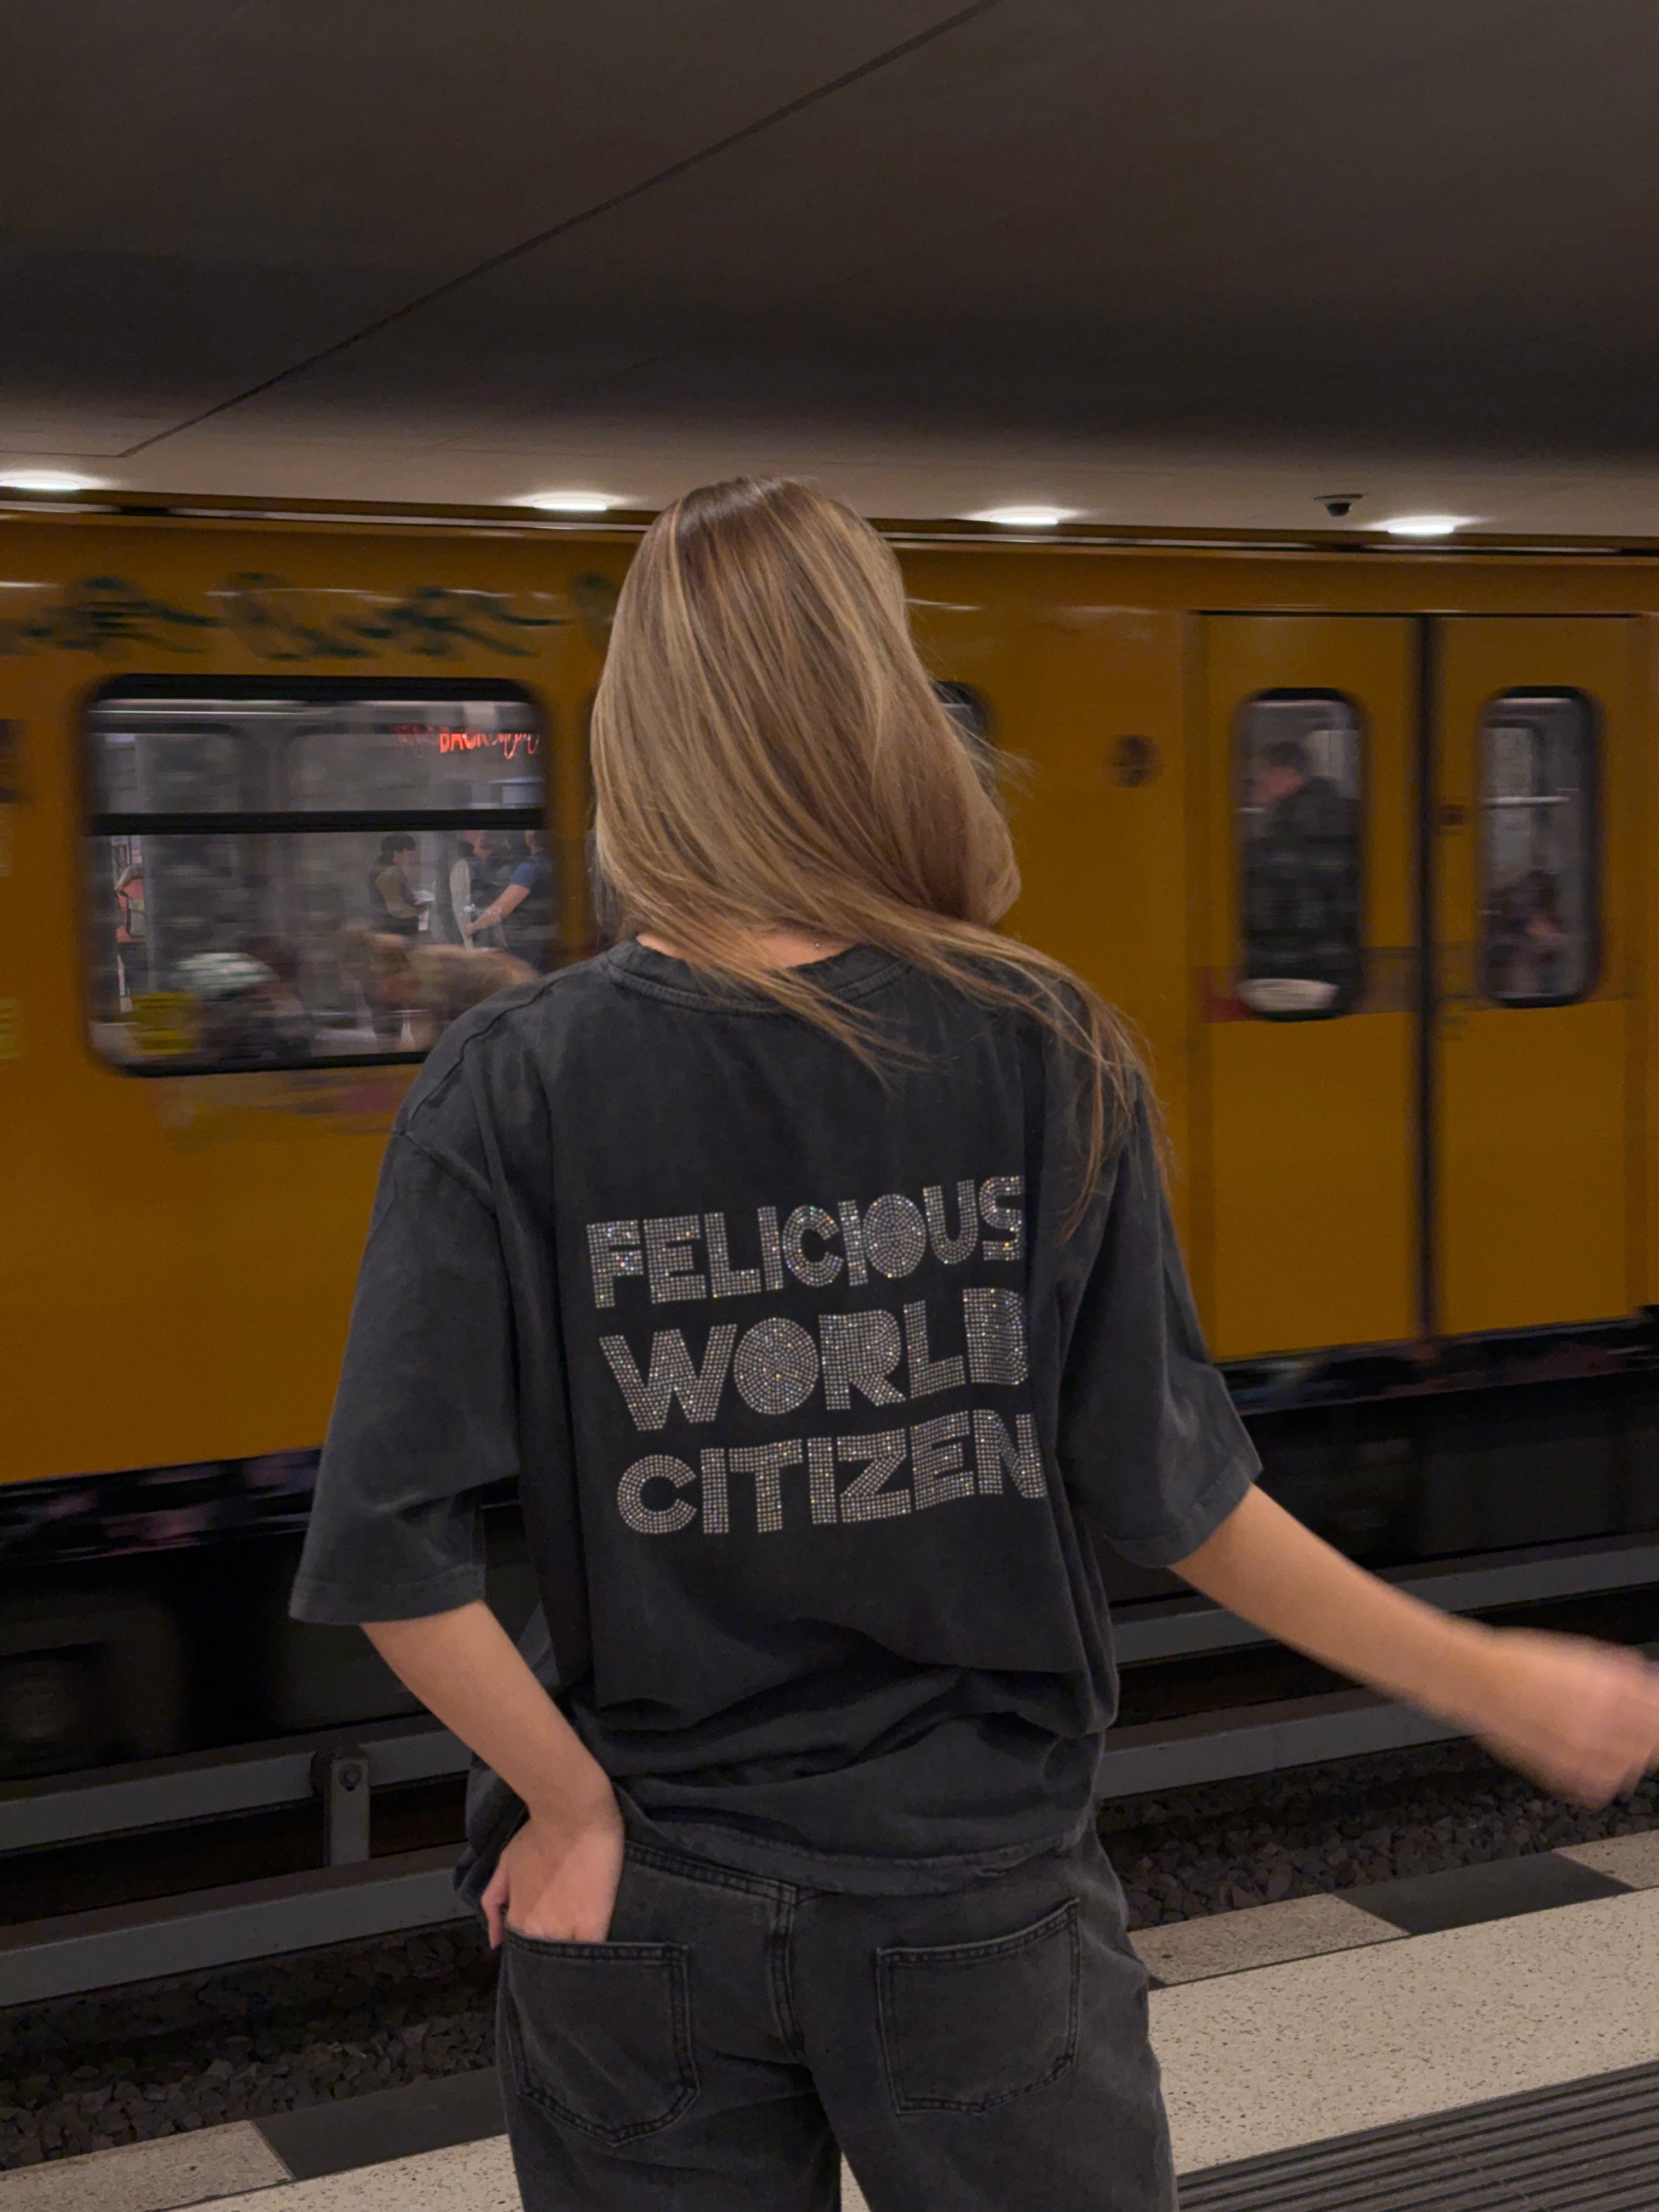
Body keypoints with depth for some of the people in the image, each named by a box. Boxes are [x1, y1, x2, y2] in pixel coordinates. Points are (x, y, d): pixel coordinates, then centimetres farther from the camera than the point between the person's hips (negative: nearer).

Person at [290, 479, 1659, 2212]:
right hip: (975, 1895, 0)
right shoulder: (1044, 1059, -13)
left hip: (647, 1922, 1)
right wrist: (1497, 1688, 3)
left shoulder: (510, 1092, -13)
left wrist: (579, 1809, -2)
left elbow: (390, 1553, -16)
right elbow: (1164, 1495, -9)